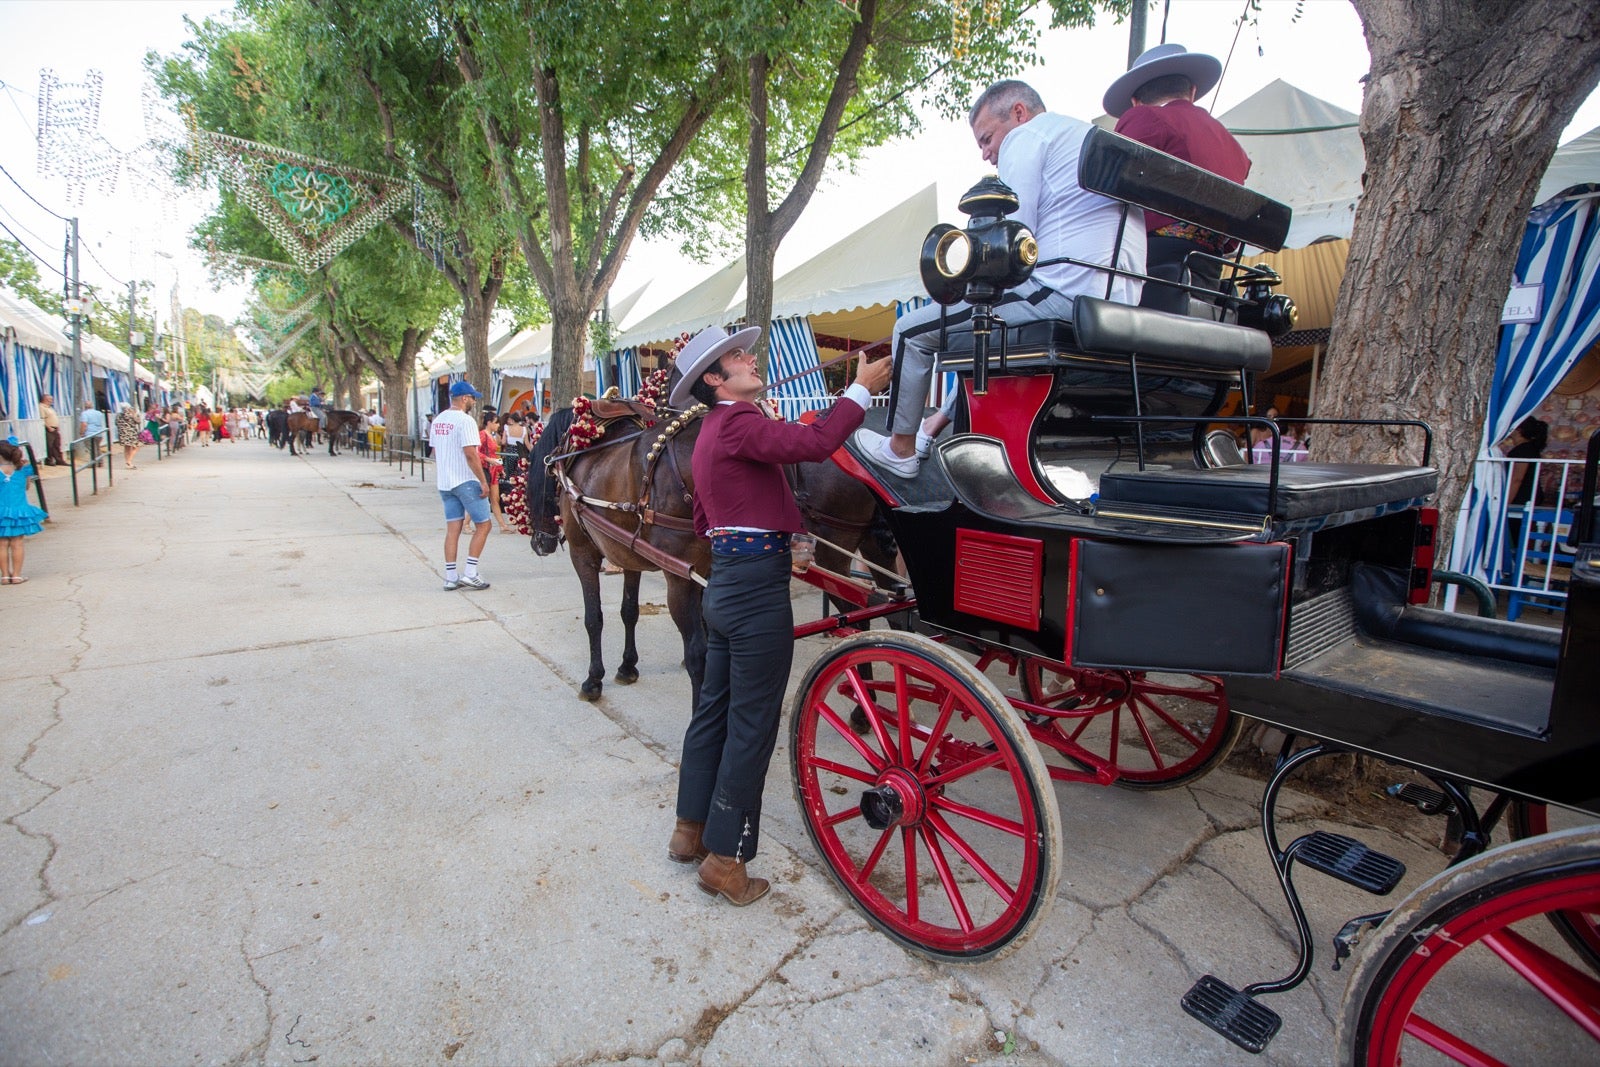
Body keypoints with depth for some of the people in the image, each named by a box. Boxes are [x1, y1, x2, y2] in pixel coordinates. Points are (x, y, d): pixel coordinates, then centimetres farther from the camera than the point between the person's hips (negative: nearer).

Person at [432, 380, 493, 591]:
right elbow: (470, 454, -20)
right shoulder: (465, 420, -14)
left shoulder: (438, 420, 12)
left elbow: (435, 452, 18)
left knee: (452, 529, 9)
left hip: (445, 483, 8)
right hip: (467, 481, -8)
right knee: (483, 525, 2)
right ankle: (470, 573, -2)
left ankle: (450, 577, 11)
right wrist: (483, 481, -17)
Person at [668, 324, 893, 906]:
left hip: (723, 584, 10)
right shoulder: (737, 423, -13)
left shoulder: (712, 432, 19)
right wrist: (862, 388, -18)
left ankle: (691, 829, 33)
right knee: (751, 726, 0)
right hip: (757, 589, -10)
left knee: (713, 710, 18)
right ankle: (724, 860, 13)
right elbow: (814, 442, -29)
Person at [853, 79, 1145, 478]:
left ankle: (901, 449, 8)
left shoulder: (1026, 137, 0)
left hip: (1062, 290, -10)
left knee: (912, 329, -1)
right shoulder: (1084, 136, 31)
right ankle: (938, 423, 34)